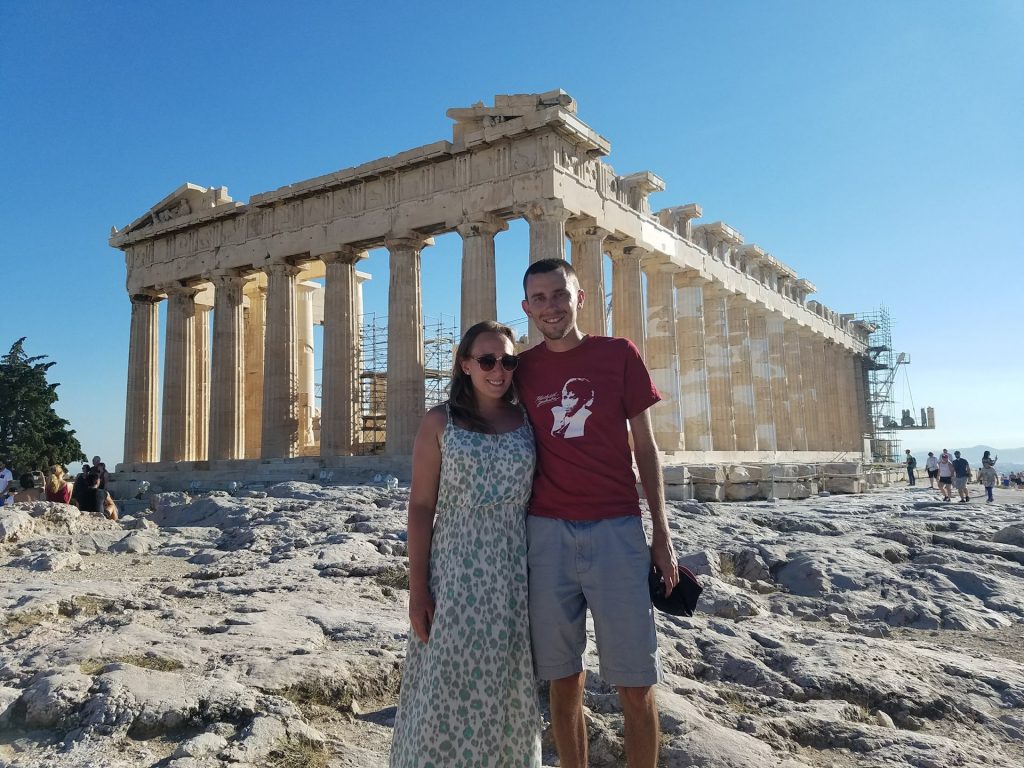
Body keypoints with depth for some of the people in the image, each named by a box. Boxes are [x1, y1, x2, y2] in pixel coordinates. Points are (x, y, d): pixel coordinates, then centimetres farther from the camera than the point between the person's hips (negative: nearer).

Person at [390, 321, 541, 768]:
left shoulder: (528, 420, 5)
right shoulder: (440, 422, -2)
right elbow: (421, 506, -4)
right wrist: (417, 588, -9)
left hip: (516, 572, 2)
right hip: (457, 568, -2)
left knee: (509, 684, 12)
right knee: (451, 681, 4)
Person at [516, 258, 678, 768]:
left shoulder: (619, 354, 2)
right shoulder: (521, 370, 7)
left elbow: (645, 448, 5)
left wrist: (661, 534, 2)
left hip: (616, 533, -1)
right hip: (547, 535, 2)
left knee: (636, 684, 3)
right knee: (564, 678, 10)